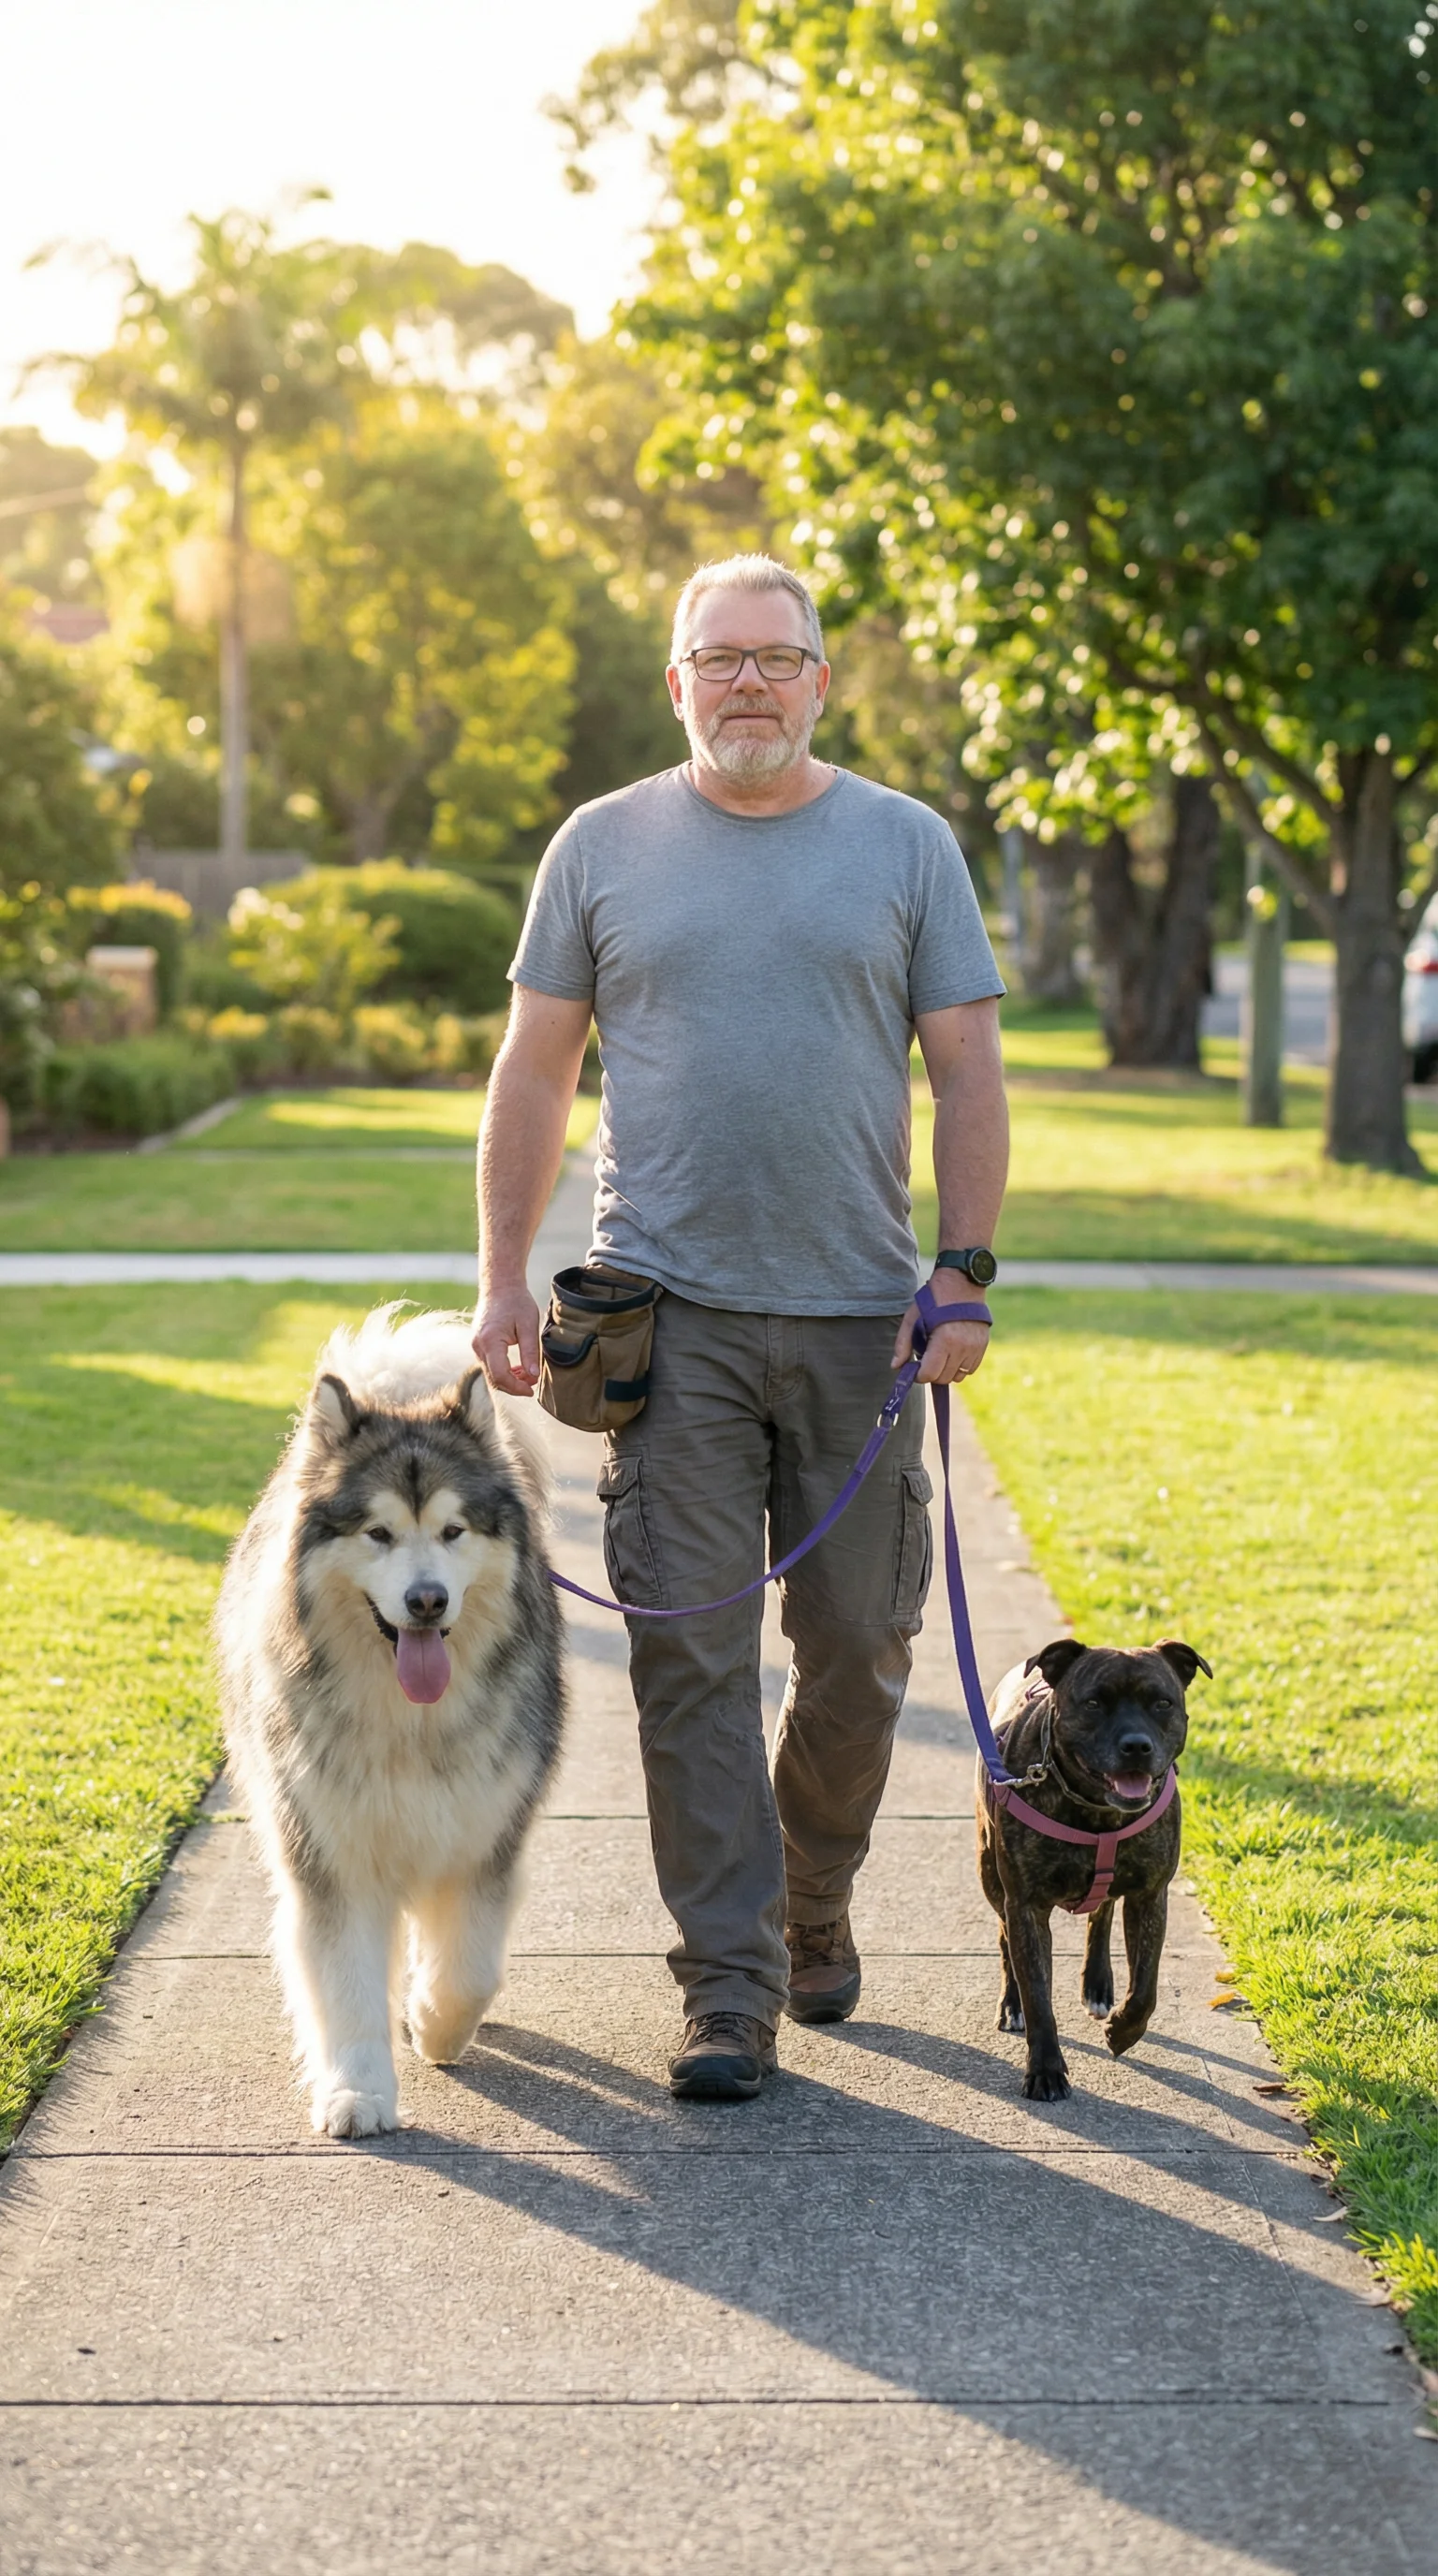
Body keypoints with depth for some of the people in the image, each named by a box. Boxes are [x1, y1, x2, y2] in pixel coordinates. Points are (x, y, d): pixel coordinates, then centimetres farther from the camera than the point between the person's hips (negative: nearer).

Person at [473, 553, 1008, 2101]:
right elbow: (533, 1074, 9)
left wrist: (964, 1275, -4)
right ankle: (729, 1978, 1)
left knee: (856, 1646, 6)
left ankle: (813, 1901, 30)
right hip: (670, 1315, -1)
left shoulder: (905, 846, 7)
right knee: (690, 1653, -4)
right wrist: (503, 1281, 3)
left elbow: (967, 1074, 6)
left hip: (860, 1314, 1)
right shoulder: (603, 849, 7)